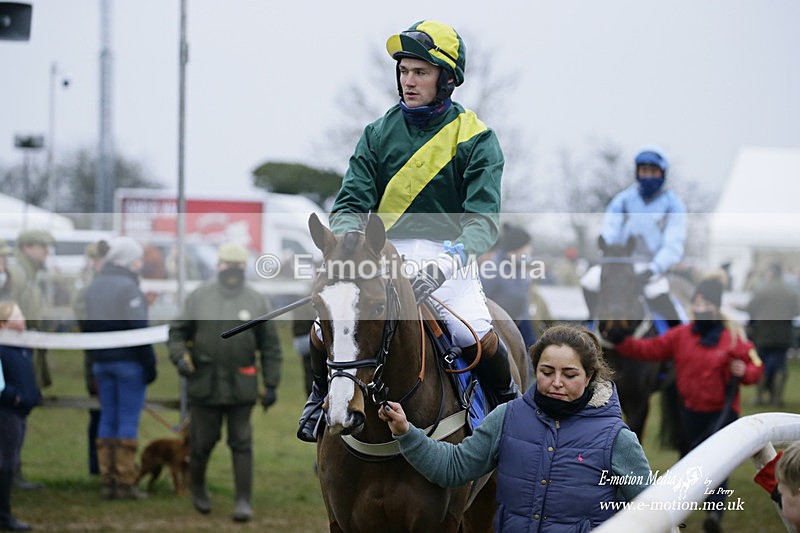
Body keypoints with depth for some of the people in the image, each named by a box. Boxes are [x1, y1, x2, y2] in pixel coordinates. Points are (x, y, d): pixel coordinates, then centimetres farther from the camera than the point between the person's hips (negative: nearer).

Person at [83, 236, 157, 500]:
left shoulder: (93, 287, 11)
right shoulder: (128, 287, -14)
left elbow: (88, 326, 15)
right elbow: (138, 330, -17)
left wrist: (96, 356, 18)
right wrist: (150, 364, -12)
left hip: (102, 362, 7)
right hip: (129, 362, -7)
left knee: (107, 418, 9)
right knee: (129, 420, -4)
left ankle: (106, 481, 8)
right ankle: (125, 483, -5)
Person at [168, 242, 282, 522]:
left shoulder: (256, 302, 3)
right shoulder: (199, 297, 2)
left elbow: (270, 348, 6)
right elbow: (177, 330, 8)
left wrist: (271, 385, 2)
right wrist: (179, 355, -12)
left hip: (241, 386, 0)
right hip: (204, 383, 0)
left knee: (241, 444, -2)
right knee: (202, 442, 8)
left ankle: (243, 500, 1)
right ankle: (198, 487, 32)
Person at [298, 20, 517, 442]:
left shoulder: (475, 140, -2)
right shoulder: (379, 134, 8)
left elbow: (483, 218, -11)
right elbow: (351, 202, 4)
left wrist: (449, 261, -30)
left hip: (449, 257, -2)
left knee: (477, 336, -27)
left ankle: (508, 400, 5)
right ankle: (323, 393, 15)